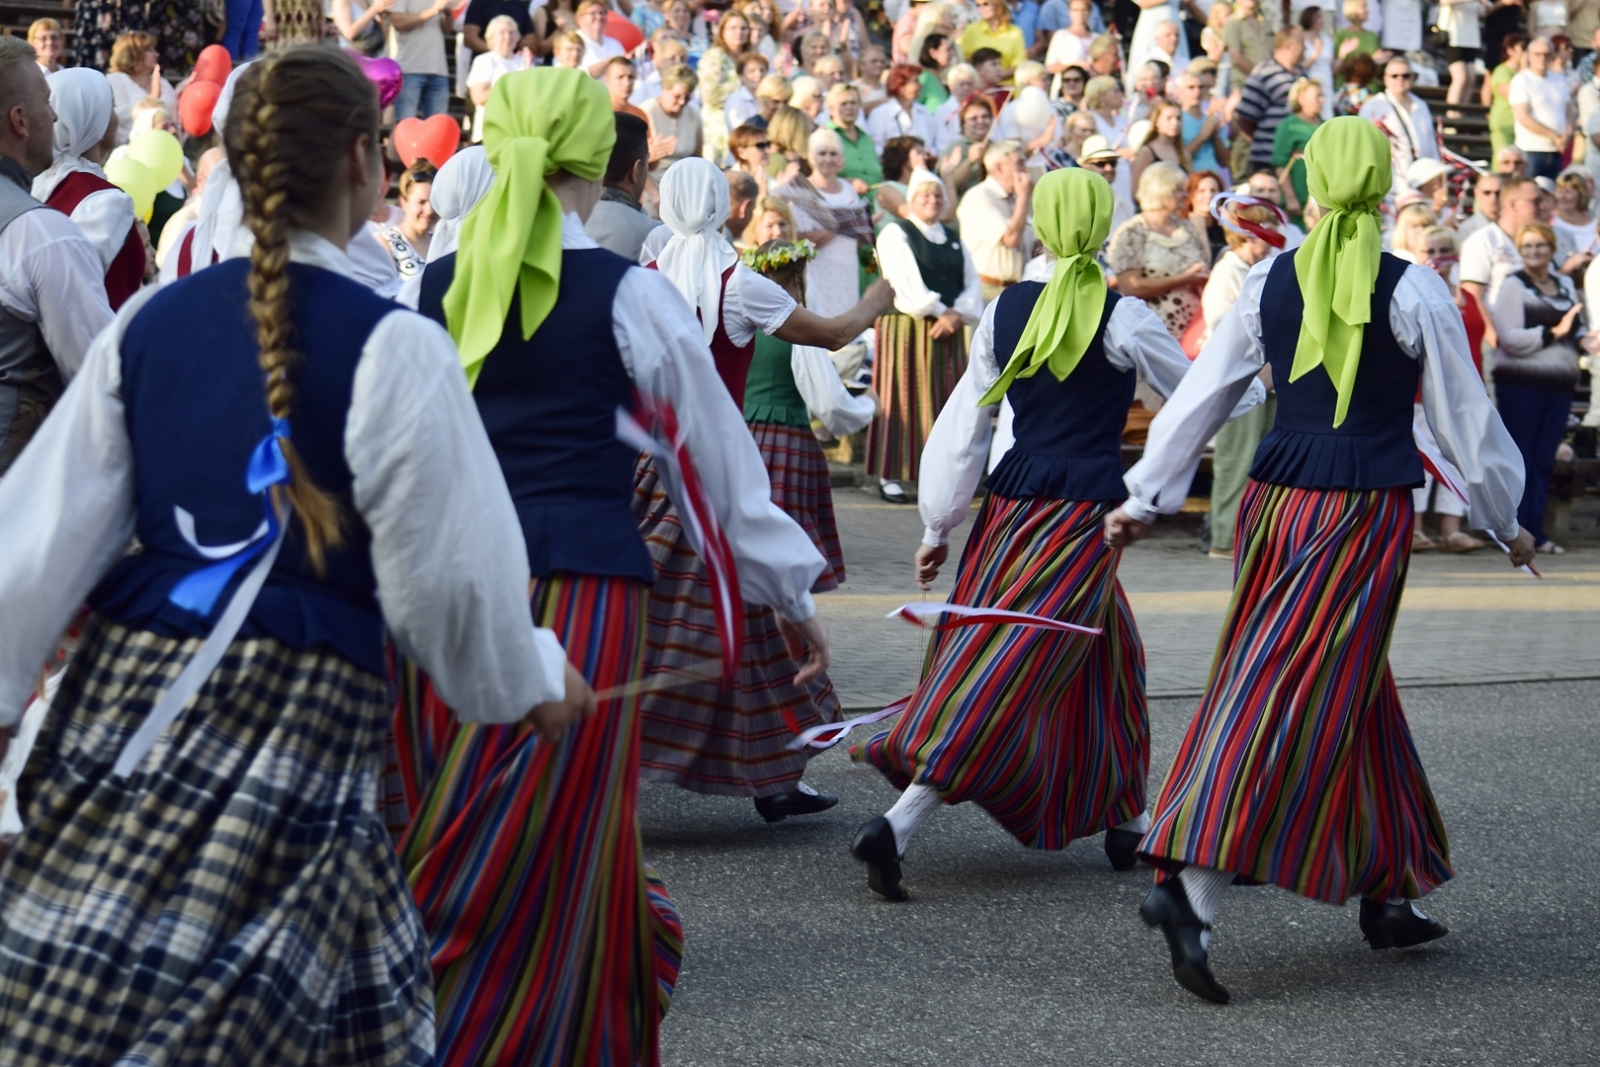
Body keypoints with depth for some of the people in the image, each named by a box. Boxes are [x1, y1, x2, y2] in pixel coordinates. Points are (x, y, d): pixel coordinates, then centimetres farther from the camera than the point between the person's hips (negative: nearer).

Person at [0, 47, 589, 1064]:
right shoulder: (394, 348, -9)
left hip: (128, 699, 5)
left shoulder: (151, 321, 5)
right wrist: (533, 678, 13)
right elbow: (450, 567, -5)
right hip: (296, 720, -5)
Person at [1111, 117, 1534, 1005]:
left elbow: (1201, 395, 9)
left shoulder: (1270, 282, 3)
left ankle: (1386, 897, 23)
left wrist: (1143, 500, 19)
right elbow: (1464, 418, 0)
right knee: (1295, 697, -8)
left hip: (1275, 500, 5)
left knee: (1356, 694, 17)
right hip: (1364, 514, -5)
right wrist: (1506, 523, 14)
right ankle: (1189, 886, -21)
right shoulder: (1413, 292, -7)